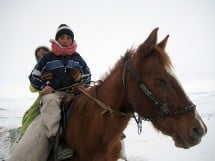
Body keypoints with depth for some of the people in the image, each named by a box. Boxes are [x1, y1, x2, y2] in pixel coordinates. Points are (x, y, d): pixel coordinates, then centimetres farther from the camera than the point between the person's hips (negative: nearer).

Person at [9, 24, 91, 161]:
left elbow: (88, 75, 23)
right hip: (53, 93, -2)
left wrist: (81, 78, 0)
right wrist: (43, 87, -3)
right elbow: (34, 76, 15)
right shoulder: (48, 57, 14)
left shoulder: (77, 58, 19)